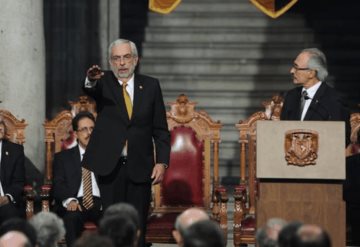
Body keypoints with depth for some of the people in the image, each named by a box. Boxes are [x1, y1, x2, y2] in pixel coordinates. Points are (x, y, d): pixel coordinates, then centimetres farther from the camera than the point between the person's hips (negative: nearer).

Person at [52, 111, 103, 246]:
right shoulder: (63, 157, 19)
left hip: (100, 204, 1)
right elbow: (58, 185, 5)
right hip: (76, 203, -1)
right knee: (71, 217, -37)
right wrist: (69, 200, -17)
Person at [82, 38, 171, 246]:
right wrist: (91, 80, -45)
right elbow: (90, 90, -22)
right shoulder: (103, 83, 3)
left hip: (140, 167, 1)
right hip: (110, 167, -1)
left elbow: (161, 129, 7)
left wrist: (162, 162, -3)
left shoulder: (150, 86, 7)